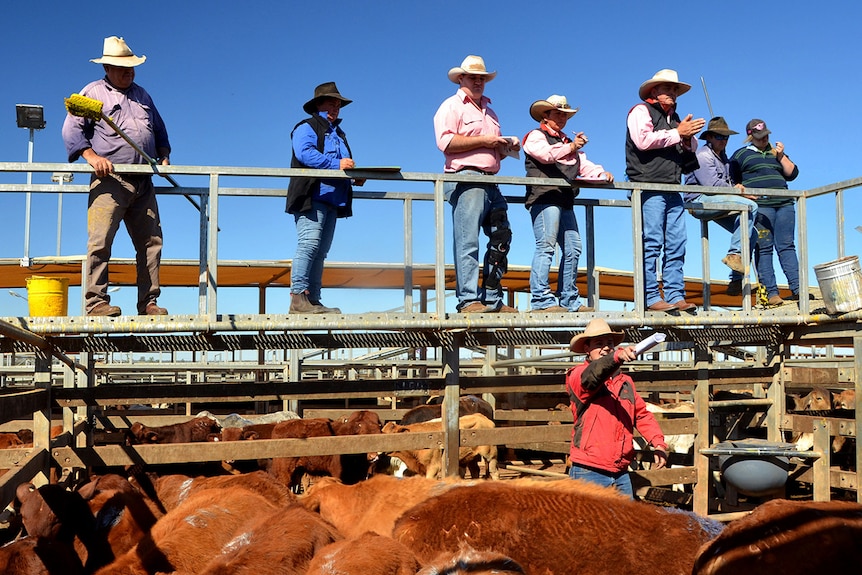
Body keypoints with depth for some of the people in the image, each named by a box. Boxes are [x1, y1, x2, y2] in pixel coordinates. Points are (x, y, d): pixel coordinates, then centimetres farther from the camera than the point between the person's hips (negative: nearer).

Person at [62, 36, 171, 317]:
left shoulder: (142, 95, 25)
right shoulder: (93, 92, 8)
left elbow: (160, 130, 32)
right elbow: (71, 129, -1)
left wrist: (164, 156, 14)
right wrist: (91, 155, -15)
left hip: (143, 183, 5)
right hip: (109, 180, -5)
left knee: (151, 242, 2)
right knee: (100, 241, -13)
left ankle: (148, 302, 6)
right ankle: (96, 300, -10)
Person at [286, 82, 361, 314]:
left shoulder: (338, 134, 30)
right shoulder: (306, 127, 4)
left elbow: (347, 166, 29)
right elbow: (304, 152, -15)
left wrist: (356, 177, 7)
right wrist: (336, 164, -21)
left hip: (333, 201, 8)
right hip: (311, 198, -8)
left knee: (320, 251, 4)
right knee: (309, 244, -18)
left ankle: (313, 300, 2)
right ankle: (298, 297, -22)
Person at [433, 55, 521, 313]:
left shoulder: (489, 111, 28)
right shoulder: (452, 106, 3)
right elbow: (446, 142, -13)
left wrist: (507, 146, 11)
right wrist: (484, 140, -11)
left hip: (490, 183, 8)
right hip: (466, 180, -8)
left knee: (501, 239, 5)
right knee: (467, 243, -11)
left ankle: (493, 299, 9)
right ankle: (468, 300, -11)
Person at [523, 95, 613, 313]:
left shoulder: (568, 142, 31)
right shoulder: (535, 136, 7)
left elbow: (583, 165, 18)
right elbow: (546, 154, -14)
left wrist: (601, 174, 1)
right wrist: (570, 147, -15)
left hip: (565, 201, 9)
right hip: (544, 198, -8)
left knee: (572, 249, 6)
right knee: (546, 245, -16)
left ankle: (569, 300, 12)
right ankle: (541, 300, -20)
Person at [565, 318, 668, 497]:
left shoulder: (625, 381, 18)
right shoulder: (577, 376, -3)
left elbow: (642, 414, 19)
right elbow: (591, 376, -26)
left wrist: (658, 443, 3)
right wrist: (617, 357, -44)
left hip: (621, 473, 6)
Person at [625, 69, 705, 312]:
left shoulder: (674, 118, 27)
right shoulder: (641, 111, 5)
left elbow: (690, 151, 26)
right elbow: (643, 140, -14)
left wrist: (689, 138, 3)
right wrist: (678, 133, -9)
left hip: (672, 190, 7)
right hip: (649, 188, -7)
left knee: (677, 245, 1)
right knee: (652, 243, -10)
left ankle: (676, 296, 2)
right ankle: (651, 298, -10)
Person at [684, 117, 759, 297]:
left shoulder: (723, 156, 23)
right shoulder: (703, 155, -6)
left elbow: (727, 183, 24)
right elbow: (713, 184, -17)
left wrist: (737, 188, 1)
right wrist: (738, 191, -11)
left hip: (717, 204, 9)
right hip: (700, 201, -9)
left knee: (752, 234, 0)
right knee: (750, 206, -26)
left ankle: (737, 281, 2)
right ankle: (734, 254, -25)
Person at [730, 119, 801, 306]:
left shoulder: (776, 152, 22)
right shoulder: (741, 155, 10)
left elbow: (792, 174, 14)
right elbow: (733, 183, 8)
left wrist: (781, 156, 3)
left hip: (784, 204, 4)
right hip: (760, 206, -4)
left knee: (786, 246, -1)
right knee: (764, 248, -7)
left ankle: (796, 288, -4)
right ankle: (771, 292, -9)